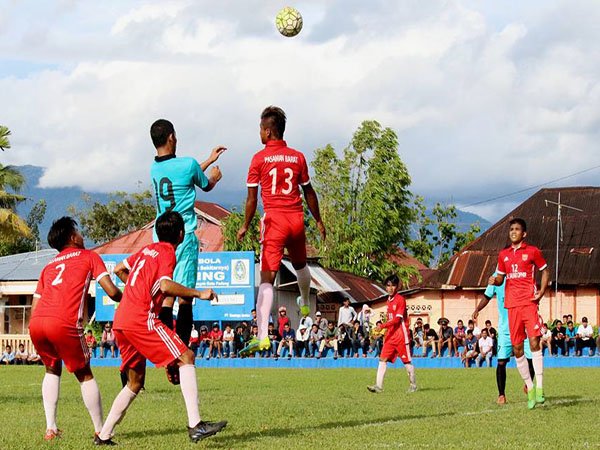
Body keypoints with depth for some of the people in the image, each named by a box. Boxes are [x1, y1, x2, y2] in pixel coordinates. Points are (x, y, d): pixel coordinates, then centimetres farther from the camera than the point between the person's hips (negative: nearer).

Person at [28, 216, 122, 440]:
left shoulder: (49, 266, 30)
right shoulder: (89, 257, 17)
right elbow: (111, 291, 6)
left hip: (36, 322, 5)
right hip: (64, 323, -5)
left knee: (52, 370, 26)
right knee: (84, 375, 12)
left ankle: (50, 428, 16)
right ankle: (100, 430, 12)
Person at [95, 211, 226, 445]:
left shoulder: (147, 250, 21)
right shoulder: (167, 254, -3)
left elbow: (118, 269, 32)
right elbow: (165, 285, -21)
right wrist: (198, 293, -16)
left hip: (121, 320, 9)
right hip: (142, 318, -9)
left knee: (135, 382, 17)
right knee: (186, 357, -9)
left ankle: (104, 435, 15)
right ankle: (195, 425, -22)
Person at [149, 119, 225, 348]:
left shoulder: (154, 168, 8)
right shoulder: (188, 164, -10)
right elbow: (206, 186, 9)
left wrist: (209, 160, 36)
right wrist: (215, 176, 32)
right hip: (184, 235, -5)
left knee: (166, 294, 7)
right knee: (185, 294, -2)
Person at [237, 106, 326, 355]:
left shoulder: (259, 158, -3)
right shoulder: (298, 157, 6)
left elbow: (252, 197, -3)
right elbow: (309, 192, 13)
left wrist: (245, 226, 7)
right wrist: (319, 221, 24)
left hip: (273, 220, -4)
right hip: (297, 218, 4)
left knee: (267, 277, -10)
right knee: (300, 264, 30)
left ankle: (262, 336, -22)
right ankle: (305, 303, 58)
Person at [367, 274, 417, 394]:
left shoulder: (400, 300, -10)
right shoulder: (389, 300, 13)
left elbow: (397, 319, -17)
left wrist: (382, 326, -24)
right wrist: (386, 333, 16)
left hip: (401, 335, -7)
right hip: (391, 335, 7)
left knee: (406, 361, 3)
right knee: (383, 359, -4)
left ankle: (413, 384, 18)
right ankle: (378, 386, -9)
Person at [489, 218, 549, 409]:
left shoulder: (533, 251, 3)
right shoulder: (503, 255, 14)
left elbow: (545, 271, 9)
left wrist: (542, 291, -5)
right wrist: (494, 281, -2)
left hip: (529, 302, -4)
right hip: (511, 305, 4)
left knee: (534, 341, -16)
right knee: (517, 348, 2)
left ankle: (539, 387, -16)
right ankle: (529, 388, 12)